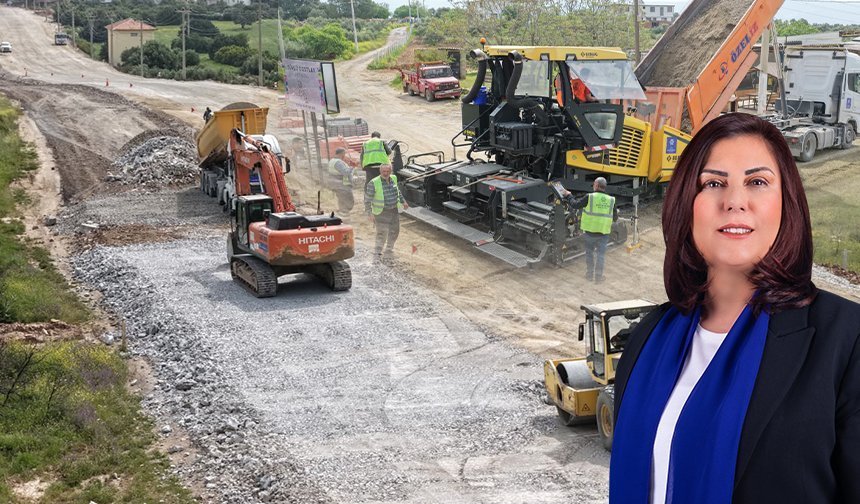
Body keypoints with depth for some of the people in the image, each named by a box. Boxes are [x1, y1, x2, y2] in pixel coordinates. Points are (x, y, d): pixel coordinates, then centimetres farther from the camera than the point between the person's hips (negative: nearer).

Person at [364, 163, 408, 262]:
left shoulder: (393, 178, -1)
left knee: (394, 231, 18)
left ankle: (389, 250, 38)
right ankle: (377, 254, 2)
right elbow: (367, 199, -15)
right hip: (381, 212, -7)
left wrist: (403, 201, 25)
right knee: (382, 233, -12)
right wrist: (370, 213, -20)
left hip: (394, 210, 7)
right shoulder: (374, 183, -19)